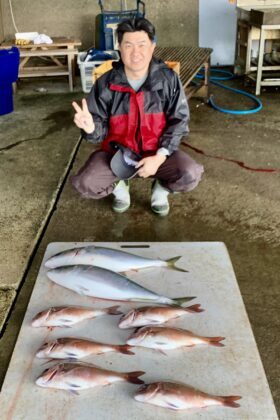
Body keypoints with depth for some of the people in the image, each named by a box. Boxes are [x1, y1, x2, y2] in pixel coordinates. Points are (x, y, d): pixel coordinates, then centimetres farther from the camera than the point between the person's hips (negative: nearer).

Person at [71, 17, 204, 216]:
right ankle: (119, 186, 14)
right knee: (85, 184, -23)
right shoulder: (105, 84, -11)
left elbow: (179, 120, -7)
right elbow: (101, 128, -4)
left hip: (158, 152, 0)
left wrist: (159, 157, -18)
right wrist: (91, 127, -31)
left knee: (190, 175, -28)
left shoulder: (168, 79, -12)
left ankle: (161, 188, 10)